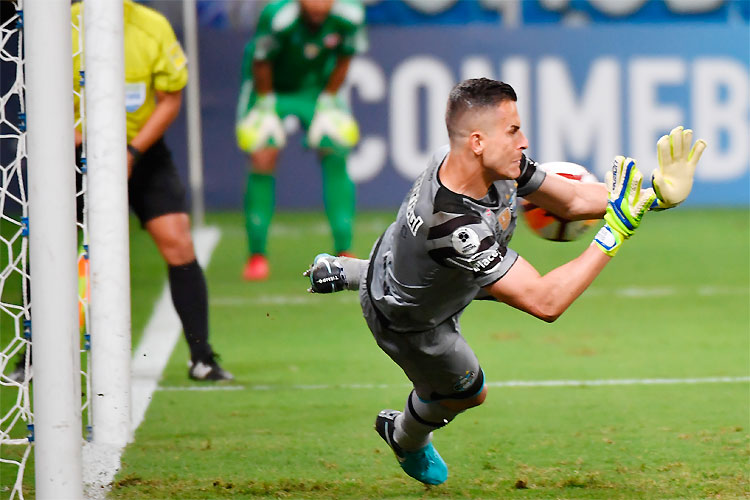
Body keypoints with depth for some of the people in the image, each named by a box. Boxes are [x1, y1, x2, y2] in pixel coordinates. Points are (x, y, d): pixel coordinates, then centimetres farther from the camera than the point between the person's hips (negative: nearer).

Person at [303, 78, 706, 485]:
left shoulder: (498, 162, -26)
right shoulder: (453, 223, -50)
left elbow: (570, 200, -13)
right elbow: (544, 303, -49)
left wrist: (657, 194, -25)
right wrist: (614, 232, -48)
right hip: (409, 324, -6)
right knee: (465, 392, 20)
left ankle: (348, 273, 48)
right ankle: (407, 442, 54)